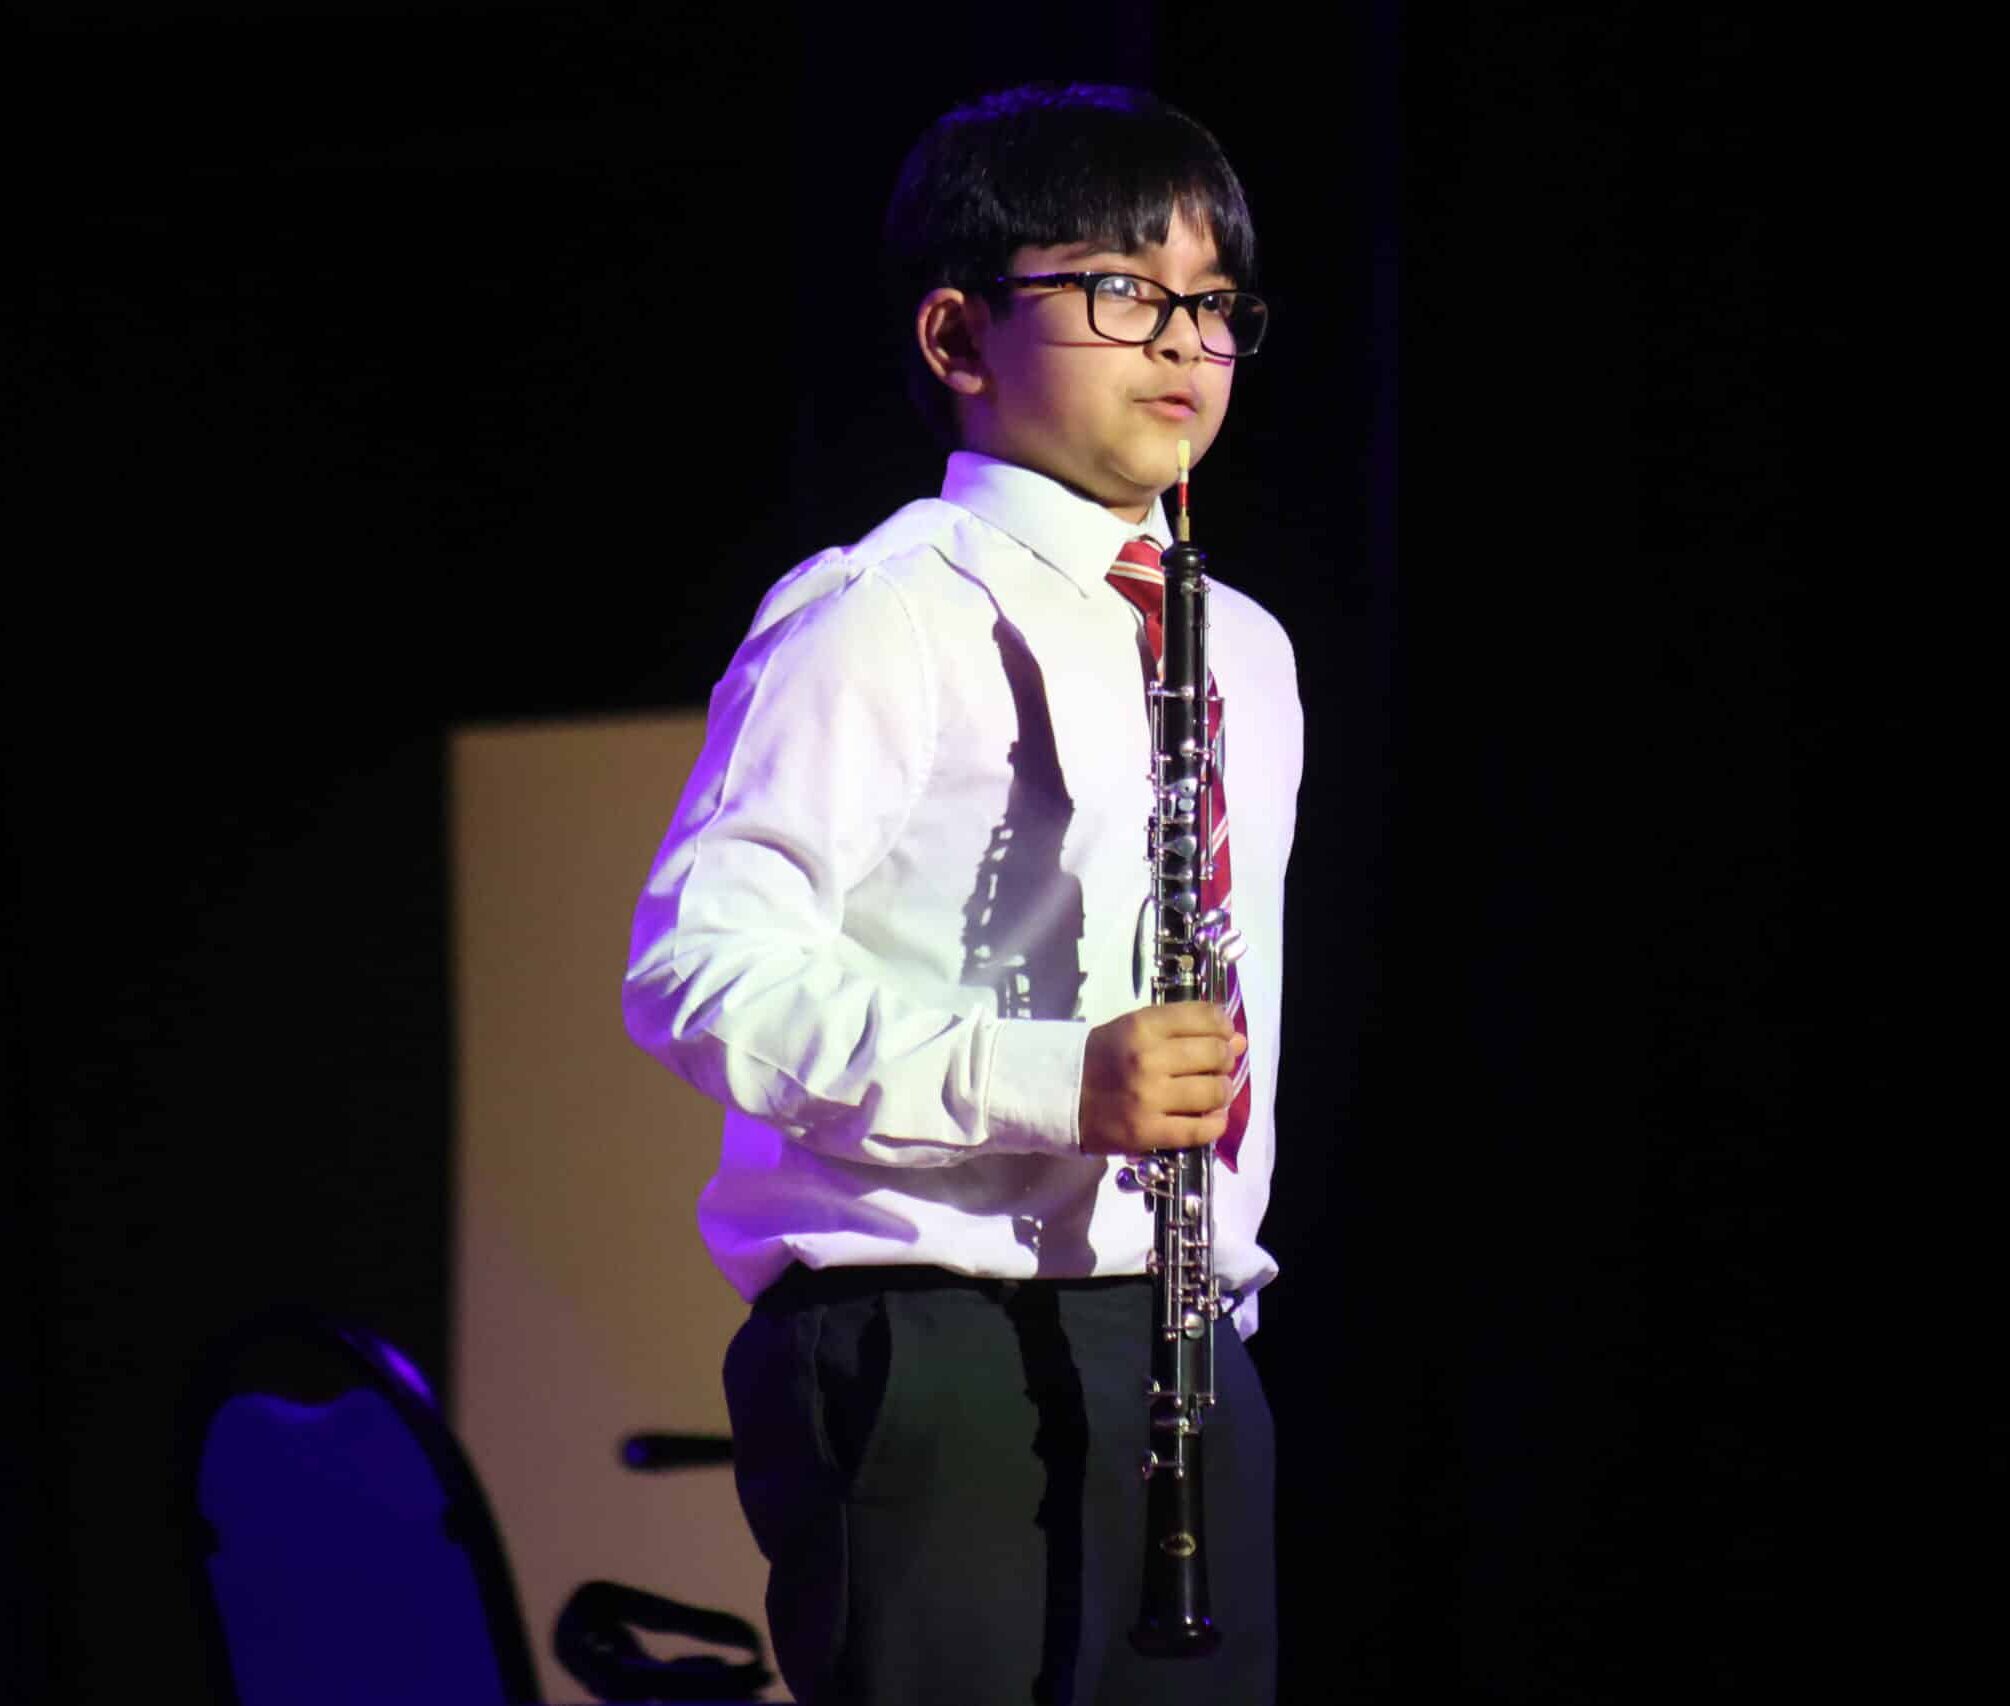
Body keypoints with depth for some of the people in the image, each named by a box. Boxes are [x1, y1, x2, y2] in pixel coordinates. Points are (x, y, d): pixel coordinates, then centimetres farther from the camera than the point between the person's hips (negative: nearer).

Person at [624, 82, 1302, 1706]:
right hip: (937, 1349, -8)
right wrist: (1045, 1082, -23)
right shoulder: (882, 617, -7)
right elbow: (700, 970, -15)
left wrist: (1226, 1279, 17)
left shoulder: (1243, 652, 19)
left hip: (1180, 1345, 8)